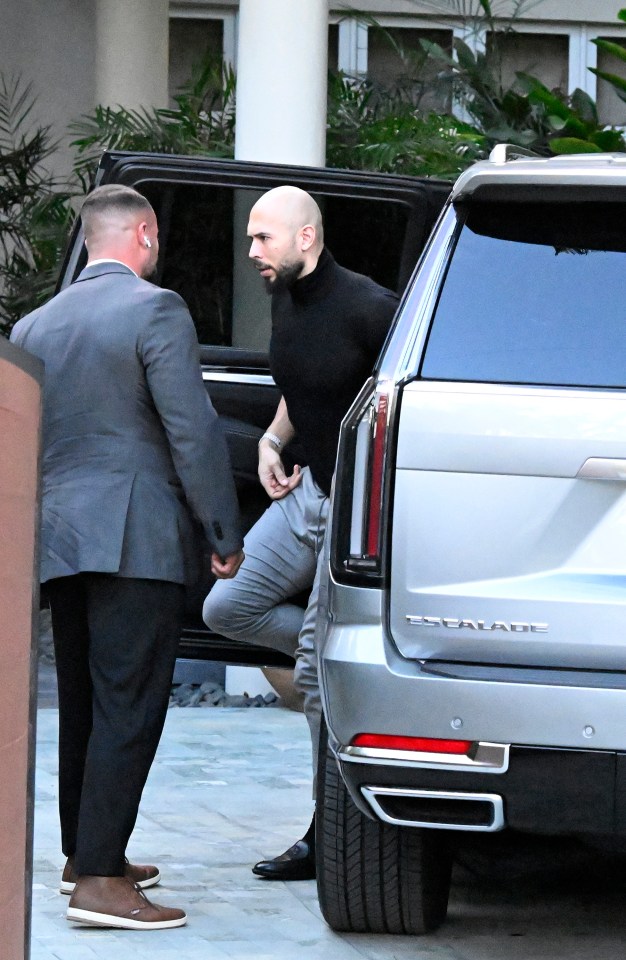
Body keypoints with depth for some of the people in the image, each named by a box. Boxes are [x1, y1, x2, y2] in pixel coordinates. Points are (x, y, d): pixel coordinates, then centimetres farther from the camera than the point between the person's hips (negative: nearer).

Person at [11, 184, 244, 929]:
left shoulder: (35, 326, 13)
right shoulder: (154, 311, -8)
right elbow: (192, 431, -12)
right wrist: (224, 535, -6)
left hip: (56, 540, 7)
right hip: (135, 539, -7)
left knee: (83, 703, 17)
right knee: (127, 706, -7)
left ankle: (86, 855, 24)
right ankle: (99, 880, -12)